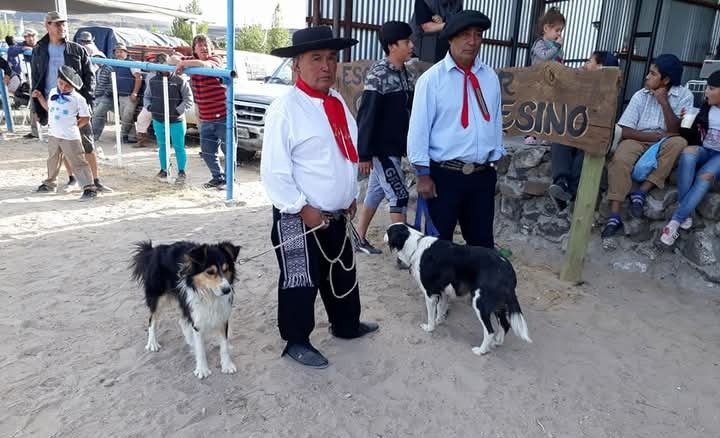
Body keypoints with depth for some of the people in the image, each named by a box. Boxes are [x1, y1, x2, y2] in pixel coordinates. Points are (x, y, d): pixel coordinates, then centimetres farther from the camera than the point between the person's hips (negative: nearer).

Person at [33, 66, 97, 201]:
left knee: (78, 162, -9)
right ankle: (50, 184, 40)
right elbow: (49, 108, 24)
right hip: (53, 134, 7)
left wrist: (73, 126, -8)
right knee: (53, 160, 22)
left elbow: (86, 118, -6)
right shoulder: (53, 92, 9)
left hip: (70, 137, -7)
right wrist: (40, 97, 17)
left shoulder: (78, 99, -9)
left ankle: (89, 188, -8)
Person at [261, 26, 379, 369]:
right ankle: (296, 342, 29)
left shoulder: (337, 102, 6)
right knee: (300, 282, 7)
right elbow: (273, 172, -19)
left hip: (336, 215, 8)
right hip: (298, 218, -8)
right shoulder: (285, 109, -18)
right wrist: (303, 209, -18)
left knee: (343, 273, 23)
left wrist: (351, 196, 14)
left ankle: (346, 325, 45)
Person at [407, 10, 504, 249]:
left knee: (482, 241, 14)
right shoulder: (432, 78, -7)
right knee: (439, 241, 8)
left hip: (482, 174, 5)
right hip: (444, 173, -4)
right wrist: (423, 173, -9)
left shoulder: (490, 76, 8)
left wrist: (494, 162, 12)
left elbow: (495, 120, 12)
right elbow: (419, 127, -8)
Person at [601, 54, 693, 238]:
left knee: (679, 142, -34)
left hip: (665, 145, 1)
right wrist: (658, 136, -15)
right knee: (620, 158, -33)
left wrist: (664, 102, -16)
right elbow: (624, 131, -8)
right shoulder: (640, 96, -2)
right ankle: (614, 215, -37)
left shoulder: (684, 95, -3)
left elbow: (675, 131, -11)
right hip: (638, 140, 0)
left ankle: (641, 192, -27)